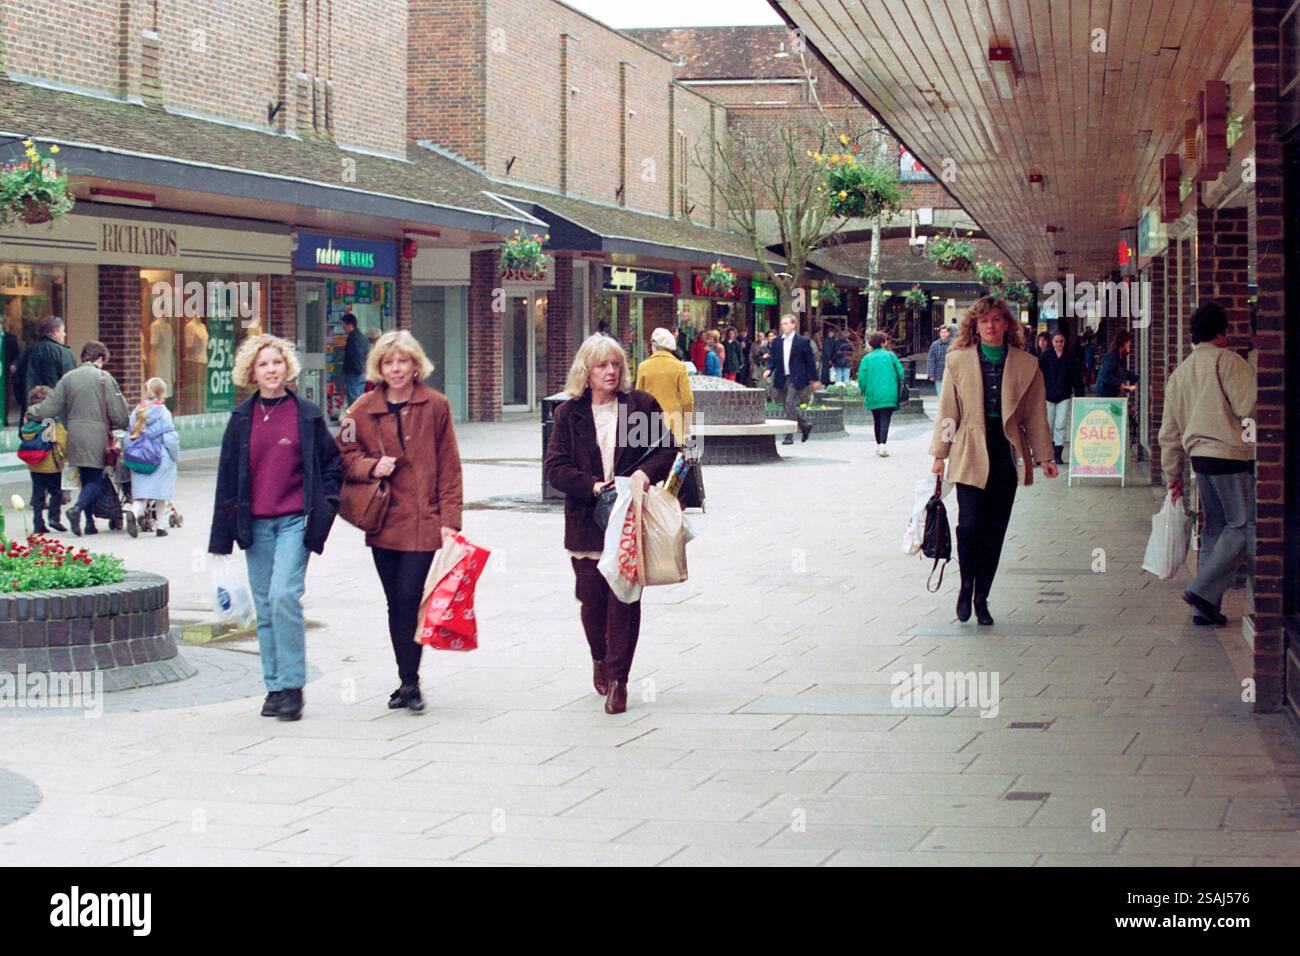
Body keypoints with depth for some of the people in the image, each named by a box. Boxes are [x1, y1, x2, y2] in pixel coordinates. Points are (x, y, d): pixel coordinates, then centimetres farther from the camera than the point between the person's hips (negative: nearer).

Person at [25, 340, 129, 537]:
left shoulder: (68, 378, 5)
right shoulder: (104, 378, -5)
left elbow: (51, 406, 7)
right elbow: (117, 412, -6)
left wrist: (31, 412, 24)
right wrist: (121, 425, 14)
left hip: (75, 434, 4)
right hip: (97, 434, -4)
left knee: (86, 478, 13)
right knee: (95, 478, 0)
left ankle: (90, 522, 12)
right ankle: (77, 509, -23)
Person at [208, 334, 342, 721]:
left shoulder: (307, 414, 3)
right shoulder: (242, 419, 9)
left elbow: (332, 461, 12)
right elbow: (228, 475, 11)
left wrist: (325, 505, 1)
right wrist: (223, 532, 8)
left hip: (295, 519, -3)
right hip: (256, 523, 3)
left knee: (284, 595, -18)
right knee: (264, 607, 6)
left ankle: (292, 685, -11)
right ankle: (274, 687, 14)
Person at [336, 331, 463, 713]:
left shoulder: (436, 406, -1)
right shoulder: (363, 409, 5)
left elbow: (448, 467, 0)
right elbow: (344, 455, 11)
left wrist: (449, 519, -5)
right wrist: (371, 467, -10)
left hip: (422, 521, -3)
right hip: (383, 521, 3)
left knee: (410, 598, -12)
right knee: (396, 605, 10)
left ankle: (410, 683, -4)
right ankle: (407, 681, 20)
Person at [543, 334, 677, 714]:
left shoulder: (642, 405, 5)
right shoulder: (569, 413, 6)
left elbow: (667, 450, 5)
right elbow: (554, 466, 0)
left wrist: (645, 472, -15)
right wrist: (593, 486, -14)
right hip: (587, 522, 1)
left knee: (625, 597, -7)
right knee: (592, 597, 6)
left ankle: (617, 677, 0)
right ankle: (600, 659, 32)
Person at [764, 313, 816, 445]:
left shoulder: (803, 341, -3)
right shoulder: (776, 341, 10)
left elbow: (810, 360, 0)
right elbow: (772, 359, 11)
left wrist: (813, 378, 0)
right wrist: (769, 370, -9)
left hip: (796, 378, -5)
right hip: (781, 378, 5)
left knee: (790, 404, -15)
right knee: (788, 407, 10)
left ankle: (789, 436, -11)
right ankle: (804, 426, 31)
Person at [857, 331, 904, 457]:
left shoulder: (867, 358, 1)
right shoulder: (890, 356, 0)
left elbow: (862, 377, -3)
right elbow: (900, 372, -1)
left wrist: (864, 392, 12)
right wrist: (898, 389, 14)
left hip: (873, 395, 2)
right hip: (889, 395, -2)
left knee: (877, 421, 17)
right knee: (885, 420, -6)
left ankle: (879, 444, 24)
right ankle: (882, 444, -22)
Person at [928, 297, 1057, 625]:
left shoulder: (1026, 364, 5)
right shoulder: (958, 361, 3)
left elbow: (1036, 415, 7)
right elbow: (947, 411, 5)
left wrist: (1044, 456, 4)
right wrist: (940, 454, 3)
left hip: (1007, 455, 1)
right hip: (971, 454, -1)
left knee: (994, 530, 4)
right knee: (970, 525, -11)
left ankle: (981, 598, 16)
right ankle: (966, 586, 14)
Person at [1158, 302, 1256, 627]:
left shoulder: (1180, 372, 17)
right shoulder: (1226, 360, -6)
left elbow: (1169, 432, 18)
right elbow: (1250, 407, -16)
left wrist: (1173, 474, 22)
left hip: (1199, 456, 8)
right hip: (1232, 454, -8)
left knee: (1214, 529, 14)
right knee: (1244, 527, -4)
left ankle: (1206, 608, 12)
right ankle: (1204, 590, -14)